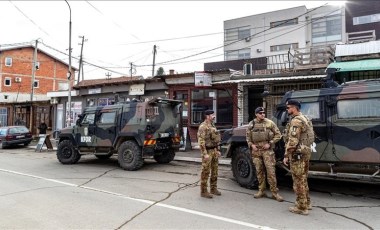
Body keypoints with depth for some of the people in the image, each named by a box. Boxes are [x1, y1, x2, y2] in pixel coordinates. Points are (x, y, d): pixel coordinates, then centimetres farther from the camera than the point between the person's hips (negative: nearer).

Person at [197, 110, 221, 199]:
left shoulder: (212, 125, 14)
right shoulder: (203, 126, -14)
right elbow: (201, 141, -20)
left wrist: (218, 150, 18)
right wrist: (205, 154, -24)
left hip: (214, 151, 9)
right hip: (208, 151, -9)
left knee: (214, 171, 14)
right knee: (206, 172, -2)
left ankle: (213, 189, 26)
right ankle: (203, 191, 6)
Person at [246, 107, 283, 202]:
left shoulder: (270, 123, 0)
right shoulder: (251, 124, 8)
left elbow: (278, 135, 2)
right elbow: (248, 137, 15)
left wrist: (270, 143, -8)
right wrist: (251, 145, -1)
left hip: (267, 150, -3)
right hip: (256, 151, 3)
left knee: (271, 172, -5)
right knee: (259, 172, 10)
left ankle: (275, 193, 2)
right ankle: (261, 191, 20)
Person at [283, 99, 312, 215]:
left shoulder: (296, 121, -17)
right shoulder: (303, 118, 15)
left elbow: (292, 141, -24)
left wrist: (286, 155, -18)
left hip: (297, 154, -10)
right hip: (305, 153, 10)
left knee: (298, 181, -2)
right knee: (303, 180, 19)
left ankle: (301, 207, 5)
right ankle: (306, 203, 29)